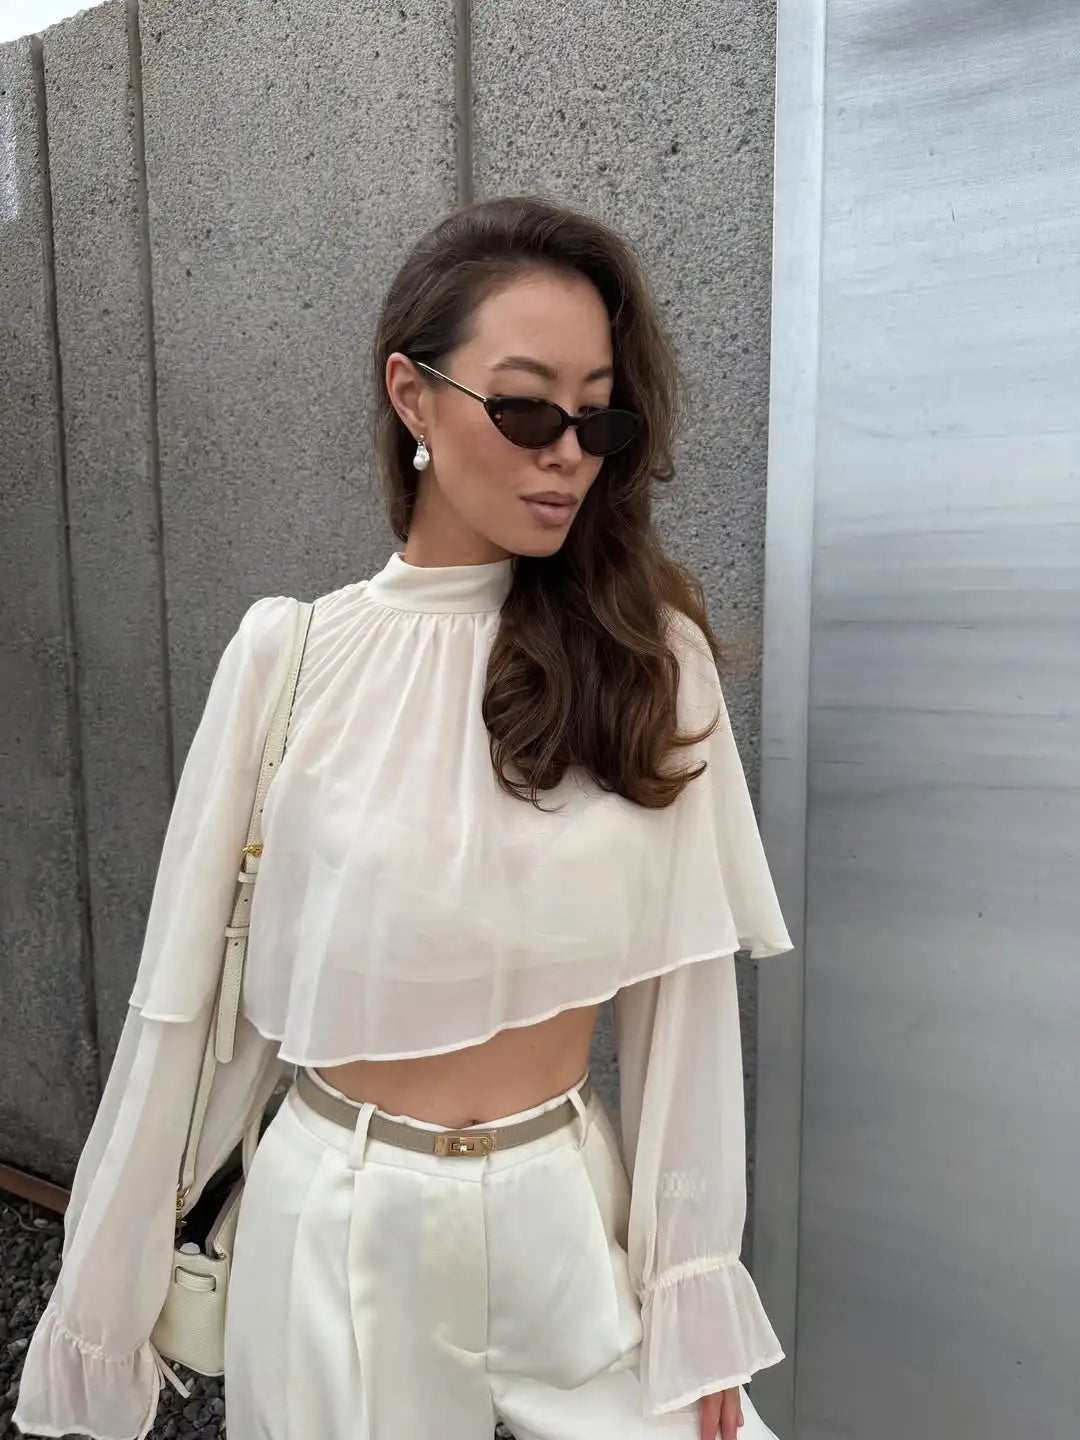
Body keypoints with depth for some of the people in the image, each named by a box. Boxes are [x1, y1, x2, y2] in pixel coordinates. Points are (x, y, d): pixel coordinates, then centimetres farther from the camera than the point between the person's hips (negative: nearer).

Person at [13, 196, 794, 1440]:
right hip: (344, 1219, 0)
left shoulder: (649, 652, -9)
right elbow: (191, 994, -4)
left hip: (575, 1207, 1)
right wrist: (108, 1288, 4)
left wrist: (691, 1284, -1)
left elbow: (681, 996, -5)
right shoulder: (290, 656, -11)